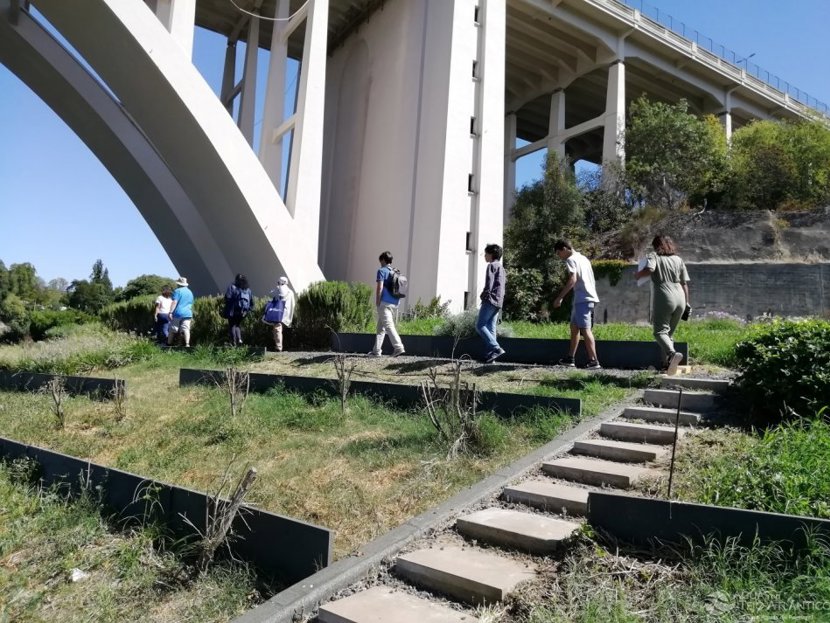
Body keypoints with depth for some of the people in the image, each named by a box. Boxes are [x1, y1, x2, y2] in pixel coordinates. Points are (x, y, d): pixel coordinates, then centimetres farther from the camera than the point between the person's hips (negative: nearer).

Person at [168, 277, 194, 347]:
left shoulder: (177, 291, -3)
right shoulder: (190, 292, 19)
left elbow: (174, 302, -13)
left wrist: (170, 312, -16)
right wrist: (191, 316, 31)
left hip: (177, 313, -5)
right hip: (187, 314, 5)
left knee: (173, 330, 6)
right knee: (186, 329, -5)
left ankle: (169, 344, 15)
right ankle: (187, 344, -22)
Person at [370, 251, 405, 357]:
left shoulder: (382, 271, -4)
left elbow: (379, 287, -13)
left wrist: (377, 302, -8)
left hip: (385, 303, -8)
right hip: (394, 303, 8)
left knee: (389, 325, -12)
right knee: (381, 328, 13)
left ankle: (399, 347, -23)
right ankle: (376, 351, 16)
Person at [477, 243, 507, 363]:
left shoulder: (492, 265, -5)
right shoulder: (501, 268, 24)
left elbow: (489, 283, -15)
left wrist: (483, 294, -4)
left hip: (490, 299, -9)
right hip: (499, 302, 9)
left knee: (480, 325, -11)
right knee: (491, 327, 6)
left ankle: (496, 348, -21)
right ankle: (491, 354, 0)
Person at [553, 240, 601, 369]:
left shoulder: (571, 259, -6)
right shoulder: (583, 258, 22)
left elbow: (572, 280, -20)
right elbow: (592, 280, 22)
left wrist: (559, 297, -20)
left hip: (582, 299, -10)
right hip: (589, 297, 10)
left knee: (585, 329, -10)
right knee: (574, 327, 15)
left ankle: (594, 361, -14)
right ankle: (570, 358, 21)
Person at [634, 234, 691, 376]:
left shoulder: (653, 256, 3)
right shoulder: (678, 259, 17)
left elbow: (649, 269, -19)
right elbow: (685, 283, 14)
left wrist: (637, 275, 0)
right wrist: (687, 302, 18)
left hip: (664, 299, -5)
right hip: (679, 299, 6)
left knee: (660, 331, -9)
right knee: (669, 332, 15)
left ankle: (673, 354, -35)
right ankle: (668, 363, 9)